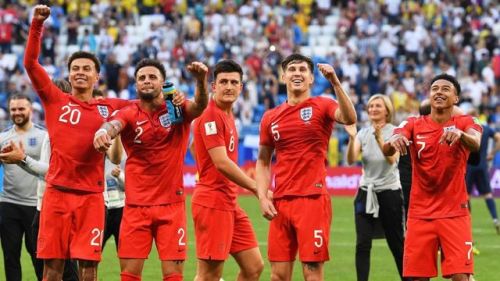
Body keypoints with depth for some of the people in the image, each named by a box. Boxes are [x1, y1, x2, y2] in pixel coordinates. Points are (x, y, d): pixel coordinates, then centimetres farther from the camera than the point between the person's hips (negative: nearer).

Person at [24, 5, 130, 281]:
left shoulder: (109, 107, 10)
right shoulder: (55, 100, 7)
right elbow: (30, 63, 1)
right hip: (57, 192, -1)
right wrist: (37, 25, -8)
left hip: (91, 196, 1)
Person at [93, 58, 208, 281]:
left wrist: (201, 80, -43)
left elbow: (200, 106, -20)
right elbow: (114, 124, -23)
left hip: (171, 206, -1)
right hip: (136, 206, 1)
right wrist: (104, 131, -48)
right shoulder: (129, 114, 0)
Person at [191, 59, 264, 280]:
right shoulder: (211, 115, -13)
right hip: (212, 202, -10)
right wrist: (258, 188, -15)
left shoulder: (227, 115, 15)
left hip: (229, 202, 10)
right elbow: (221, 163, -19)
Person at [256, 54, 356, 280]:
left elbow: (349, 118, -21)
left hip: (313, 200, -4)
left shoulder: (322, 106, 1)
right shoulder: (271, 117, 12)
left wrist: (335, 83, -30)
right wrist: (263, 198, 4)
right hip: (280, 203, 4)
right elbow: (263, 162, 18)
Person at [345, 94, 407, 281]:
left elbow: (392, 159, -22)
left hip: (390, 192, -3)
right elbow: (351, 160, -10)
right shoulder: (363, 133, 3)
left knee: (397, 243, 5)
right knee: (362, 243, -6)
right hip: (366, 193, 3)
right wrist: (352, 137, -26)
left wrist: (379, 138, -36)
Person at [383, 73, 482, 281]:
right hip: (420, 213, 2)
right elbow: (386, 151, -14)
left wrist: (460, 134, -47)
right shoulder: (414, 125, 3)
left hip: (454, 212, -2)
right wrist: (394, 141, -39)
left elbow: (476, 144, -24)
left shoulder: (464, 123, 0)